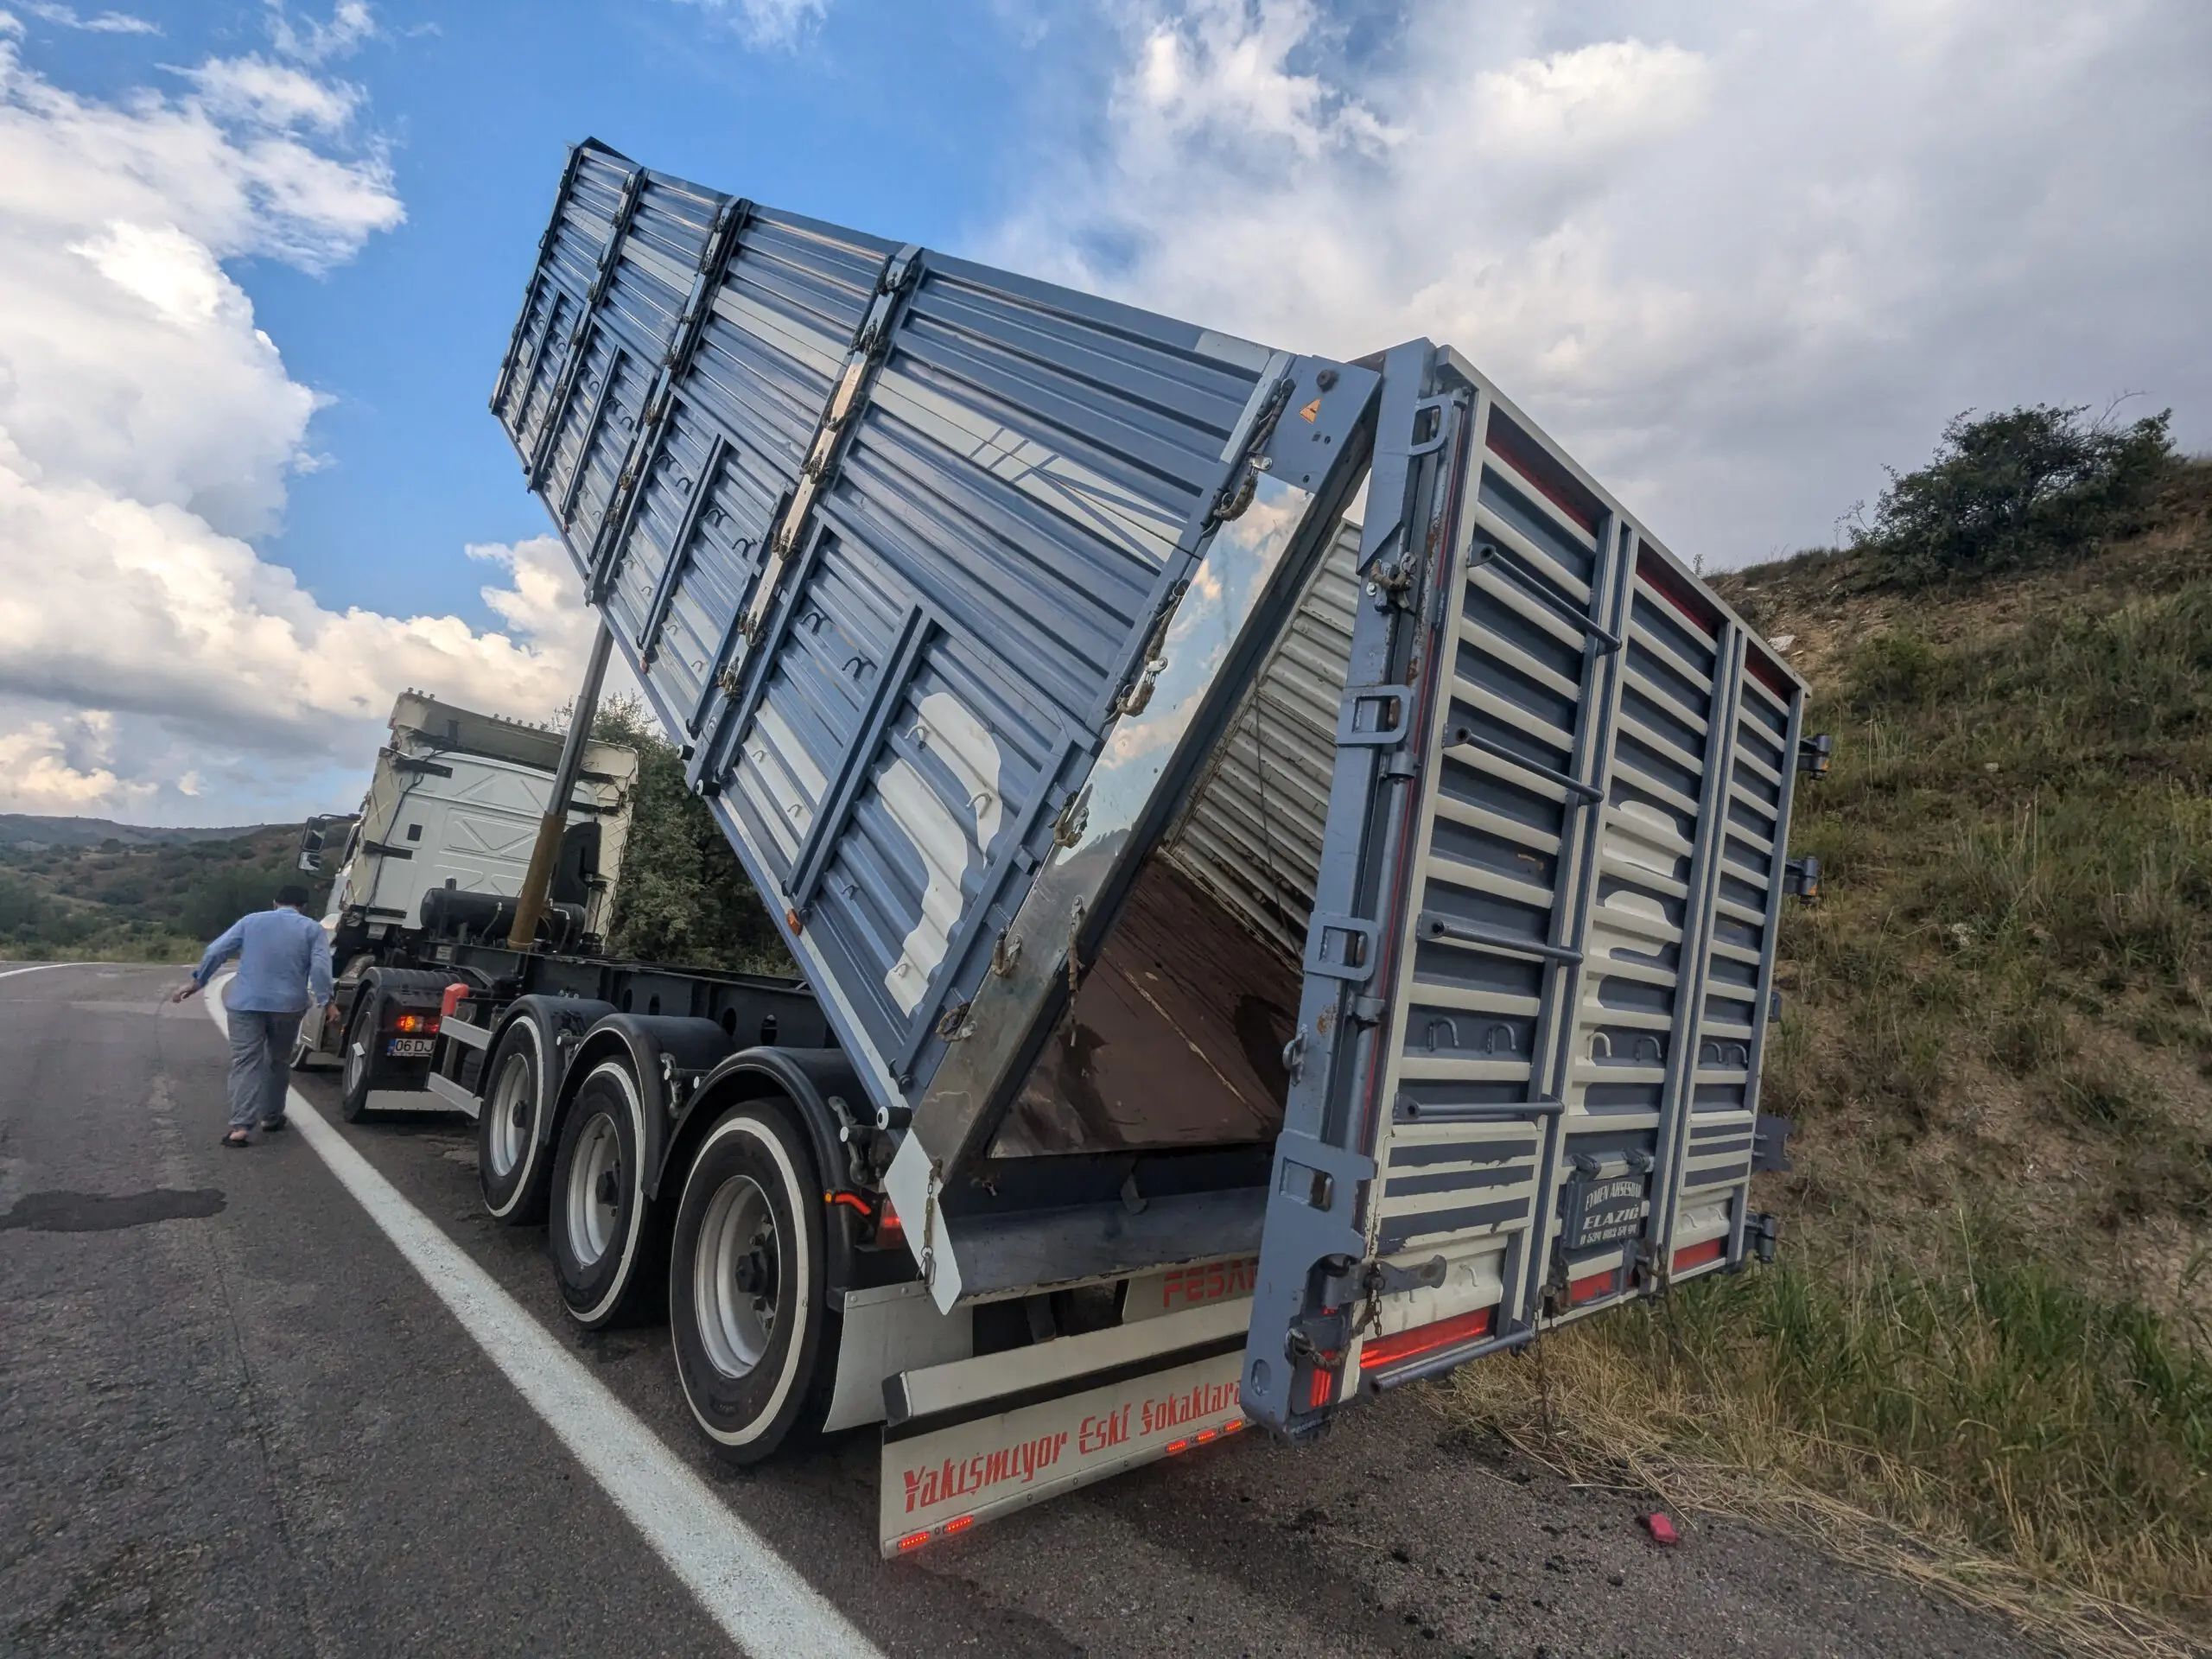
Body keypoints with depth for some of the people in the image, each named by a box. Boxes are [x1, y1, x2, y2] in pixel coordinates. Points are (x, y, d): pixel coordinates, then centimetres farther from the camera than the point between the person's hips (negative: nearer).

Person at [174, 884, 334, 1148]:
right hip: (287, 1005, -1)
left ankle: (240, 1126, -13)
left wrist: (197, 982, 16)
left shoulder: (250, 921, 11)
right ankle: (271, 1117, 25)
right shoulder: (312, 928, 4)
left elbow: (216, 952, 7)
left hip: (246, 1003, 1)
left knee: (245, 1062, -2)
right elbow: (320, 967, -9)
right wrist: (324, 1000, -10)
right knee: (277, 1062, 17)